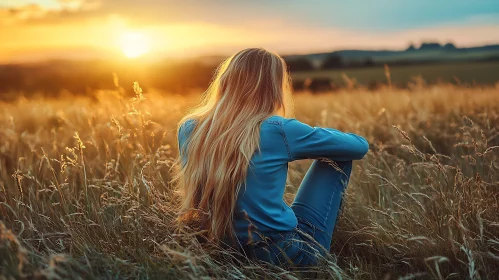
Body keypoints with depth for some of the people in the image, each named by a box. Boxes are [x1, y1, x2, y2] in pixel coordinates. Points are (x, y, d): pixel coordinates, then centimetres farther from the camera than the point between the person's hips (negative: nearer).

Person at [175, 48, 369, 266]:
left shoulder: (189, 129, -4)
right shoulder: (278, 130, -17)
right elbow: (360, 146, -3)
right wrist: (317, 136, 19)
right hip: (285, 254, -5)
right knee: (337, 156, 11)